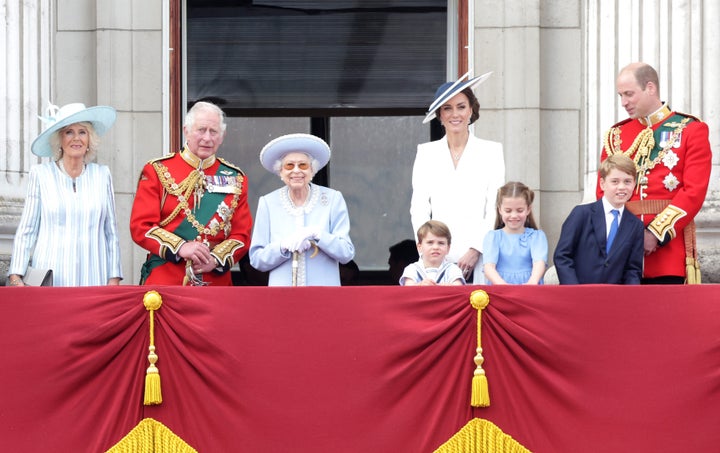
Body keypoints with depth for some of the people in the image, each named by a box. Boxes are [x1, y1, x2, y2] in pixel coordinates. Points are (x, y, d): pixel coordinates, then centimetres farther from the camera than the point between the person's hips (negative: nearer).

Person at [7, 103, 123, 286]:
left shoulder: (102, 175, 10)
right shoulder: (40, 175, 4)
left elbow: (111, 232, 12)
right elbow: (26, 232, 3)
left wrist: (114, 278, 5)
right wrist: (16, 277, -7)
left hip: (92, 279, 2)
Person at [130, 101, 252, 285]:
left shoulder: (235, 179, 11)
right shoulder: (157, 171, 3)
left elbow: (242, 235, 7)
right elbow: (140, 227, -4)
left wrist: (216, 259, -12)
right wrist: (180, 248, -18)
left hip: (216, 282, 2)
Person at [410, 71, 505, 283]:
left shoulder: (491, 151, 9)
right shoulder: (426, 153, 13)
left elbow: (495, 209, 3)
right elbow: (419, 208, 9)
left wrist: (475, 250, -8)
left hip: (479, 256, -1)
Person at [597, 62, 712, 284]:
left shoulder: (691, 130, 3)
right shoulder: (616, 135, 15)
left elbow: (695, 191, -6)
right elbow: (604, 192, 11)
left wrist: (657, 233, -14)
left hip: (670, 241, -3)